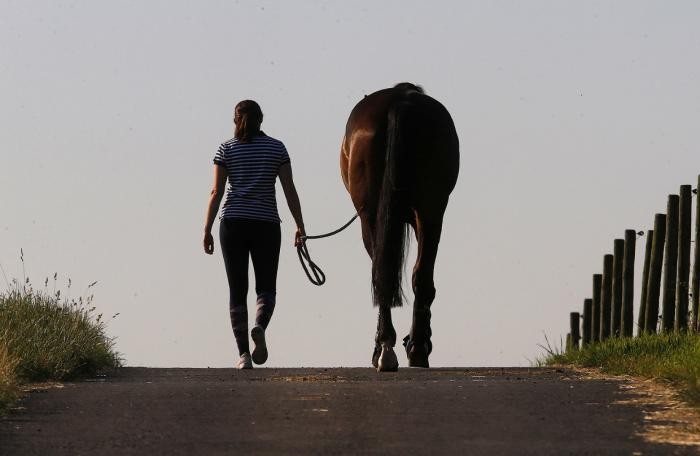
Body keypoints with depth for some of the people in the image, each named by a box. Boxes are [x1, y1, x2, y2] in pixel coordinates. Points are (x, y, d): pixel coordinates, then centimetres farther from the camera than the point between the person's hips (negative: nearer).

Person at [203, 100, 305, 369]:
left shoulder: (226, 150, 1)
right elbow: (289, 190, 0)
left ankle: (243, 354, -1)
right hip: (266, 225, 0)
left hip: (233, 224, 0)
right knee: (266, 288, 8)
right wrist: (300, 225, 5)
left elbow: (216, 192, -3)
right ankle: (259, 327, -25)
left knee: (237, 289, 6)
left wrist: (207, 230, 0)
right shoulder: (276, 148, 3)